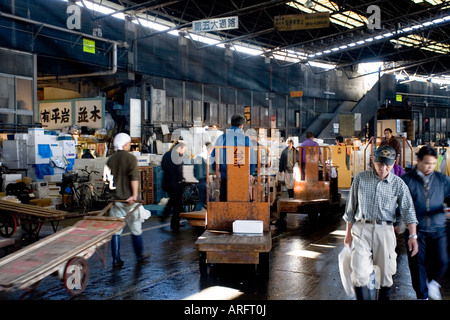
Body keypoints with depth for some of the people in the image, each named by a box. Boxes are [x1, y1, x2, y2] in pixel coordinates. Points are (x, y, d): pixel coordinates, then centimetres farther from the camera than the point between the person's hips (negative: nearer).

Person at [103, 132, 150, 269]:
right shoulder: (131, 158, -9)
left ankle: (116, 261, 7)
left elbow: (107, 178, 13)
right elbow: (134, 177, -19)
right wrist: (135, 194, -19)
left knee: (115, 230, 6)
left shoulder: (111, 159, 6)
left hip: (115, 199, 4)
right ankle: (140, 256, 24)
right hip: (129, 200, -4)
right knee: (135, 229, 10)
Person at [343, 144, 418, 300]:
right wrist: (348, 232, 13)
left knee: (386, 274, 7)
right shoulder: (360, 178, 5)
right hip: (361, 229, -1)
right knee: (359, 275, -12)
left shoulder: (399, 184, 6)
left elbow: (408, 210, 4)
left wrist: (413, 236, -8)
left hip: (385, 230, 1)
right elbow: (351, 206, 11)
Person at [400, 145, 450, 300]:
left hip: (437, 229, 2)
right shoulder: (406, 180, -1)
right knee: (417, 264, 2)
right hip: (415, 229, -2)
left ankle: (432, 283, 30)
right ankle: (422, 295, 22)